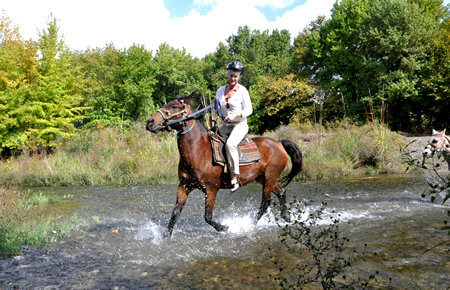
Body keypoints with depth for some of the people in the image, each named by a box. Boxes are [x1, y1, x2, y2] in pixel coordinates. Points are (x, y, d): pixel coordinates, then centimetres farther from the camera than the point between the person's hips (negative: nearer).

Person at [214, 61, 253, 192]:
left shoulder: (242, 90, -4)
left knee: (230, 144, -32)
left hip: (240, 125, -6)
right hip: (225, 125, 6)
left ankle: (235, 178, -29)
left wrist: (235, 115, -24)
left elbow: (249, 110, -9)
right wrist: (215, 106, -5)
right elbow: (217, 110, 19)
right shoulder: (220, 90, 11)